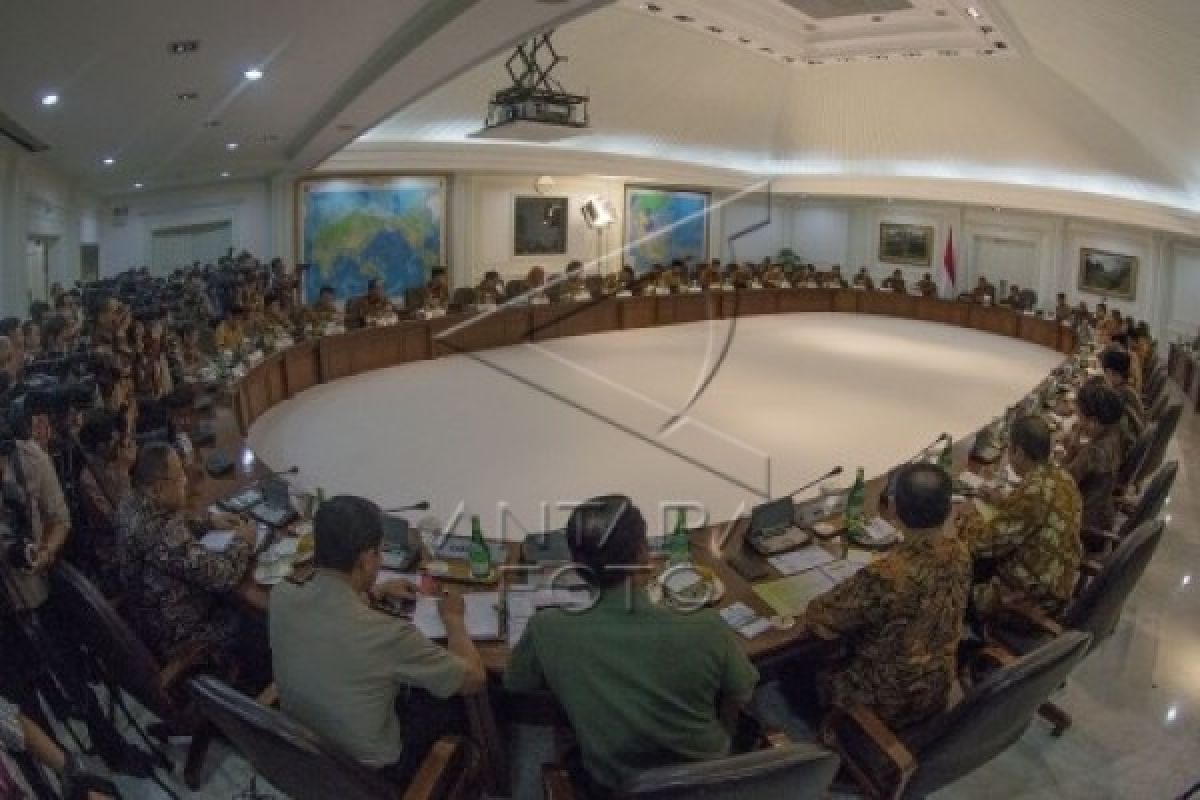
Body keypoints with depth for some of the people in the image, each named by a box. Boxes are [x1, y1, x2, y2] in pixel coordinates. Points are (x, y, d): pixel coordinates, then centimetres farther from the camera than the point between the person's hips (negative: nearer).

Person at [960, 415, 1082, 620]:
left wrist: (971, 516, -5)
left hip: (1033, 598, -8)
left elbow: (984, 543, -23)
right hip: (1059, 581, 9)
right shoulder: (1060, 475, -3)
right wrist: (1000, 499, 16)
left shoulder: (1032, 493, -31)